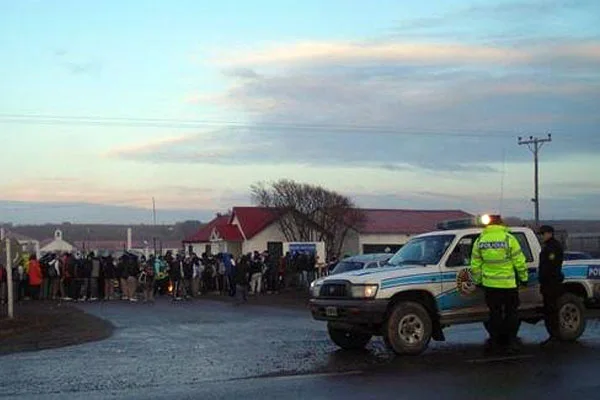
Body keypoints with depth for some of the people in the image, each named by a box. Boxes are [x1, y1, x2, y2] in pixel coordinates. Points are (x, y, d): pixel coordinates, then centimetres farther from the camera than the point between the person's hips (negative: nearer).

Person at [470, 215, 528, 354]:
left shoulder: (480, 240, 2)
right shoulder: (509, 238, -8)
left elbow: (475, 265, 7)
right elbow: (519, 261, -6)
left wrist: (477, 281, 18)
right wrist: (523, 278, 6)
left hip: (490, 284, 3)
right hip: (509, 284, -3)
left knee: (494, 313, 13)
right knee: (511, 313, 9)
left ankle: (493, 341, 15)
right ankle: (511, 342, 10)